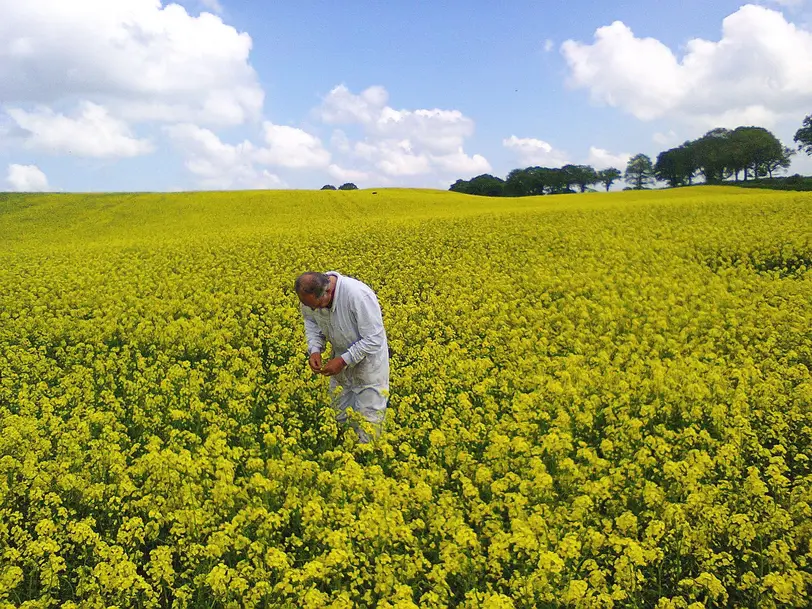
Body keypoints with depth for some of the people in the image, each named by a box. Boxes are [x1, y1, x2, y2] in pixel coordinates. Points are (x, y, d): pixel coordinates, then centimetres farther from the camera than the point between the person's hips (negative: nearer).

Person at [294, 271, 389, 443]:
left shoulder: (358, 295, -37)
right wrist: (314, 349, -14)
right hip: (341, 358, 6)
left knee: (368, 420, 2)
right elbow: (311, 322, 3)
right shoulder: (311, 293, -18)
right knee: (341, 417, 16)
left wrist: (343, 361, -29)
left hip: (368, 361, -6)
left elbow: (374, 339, -29)